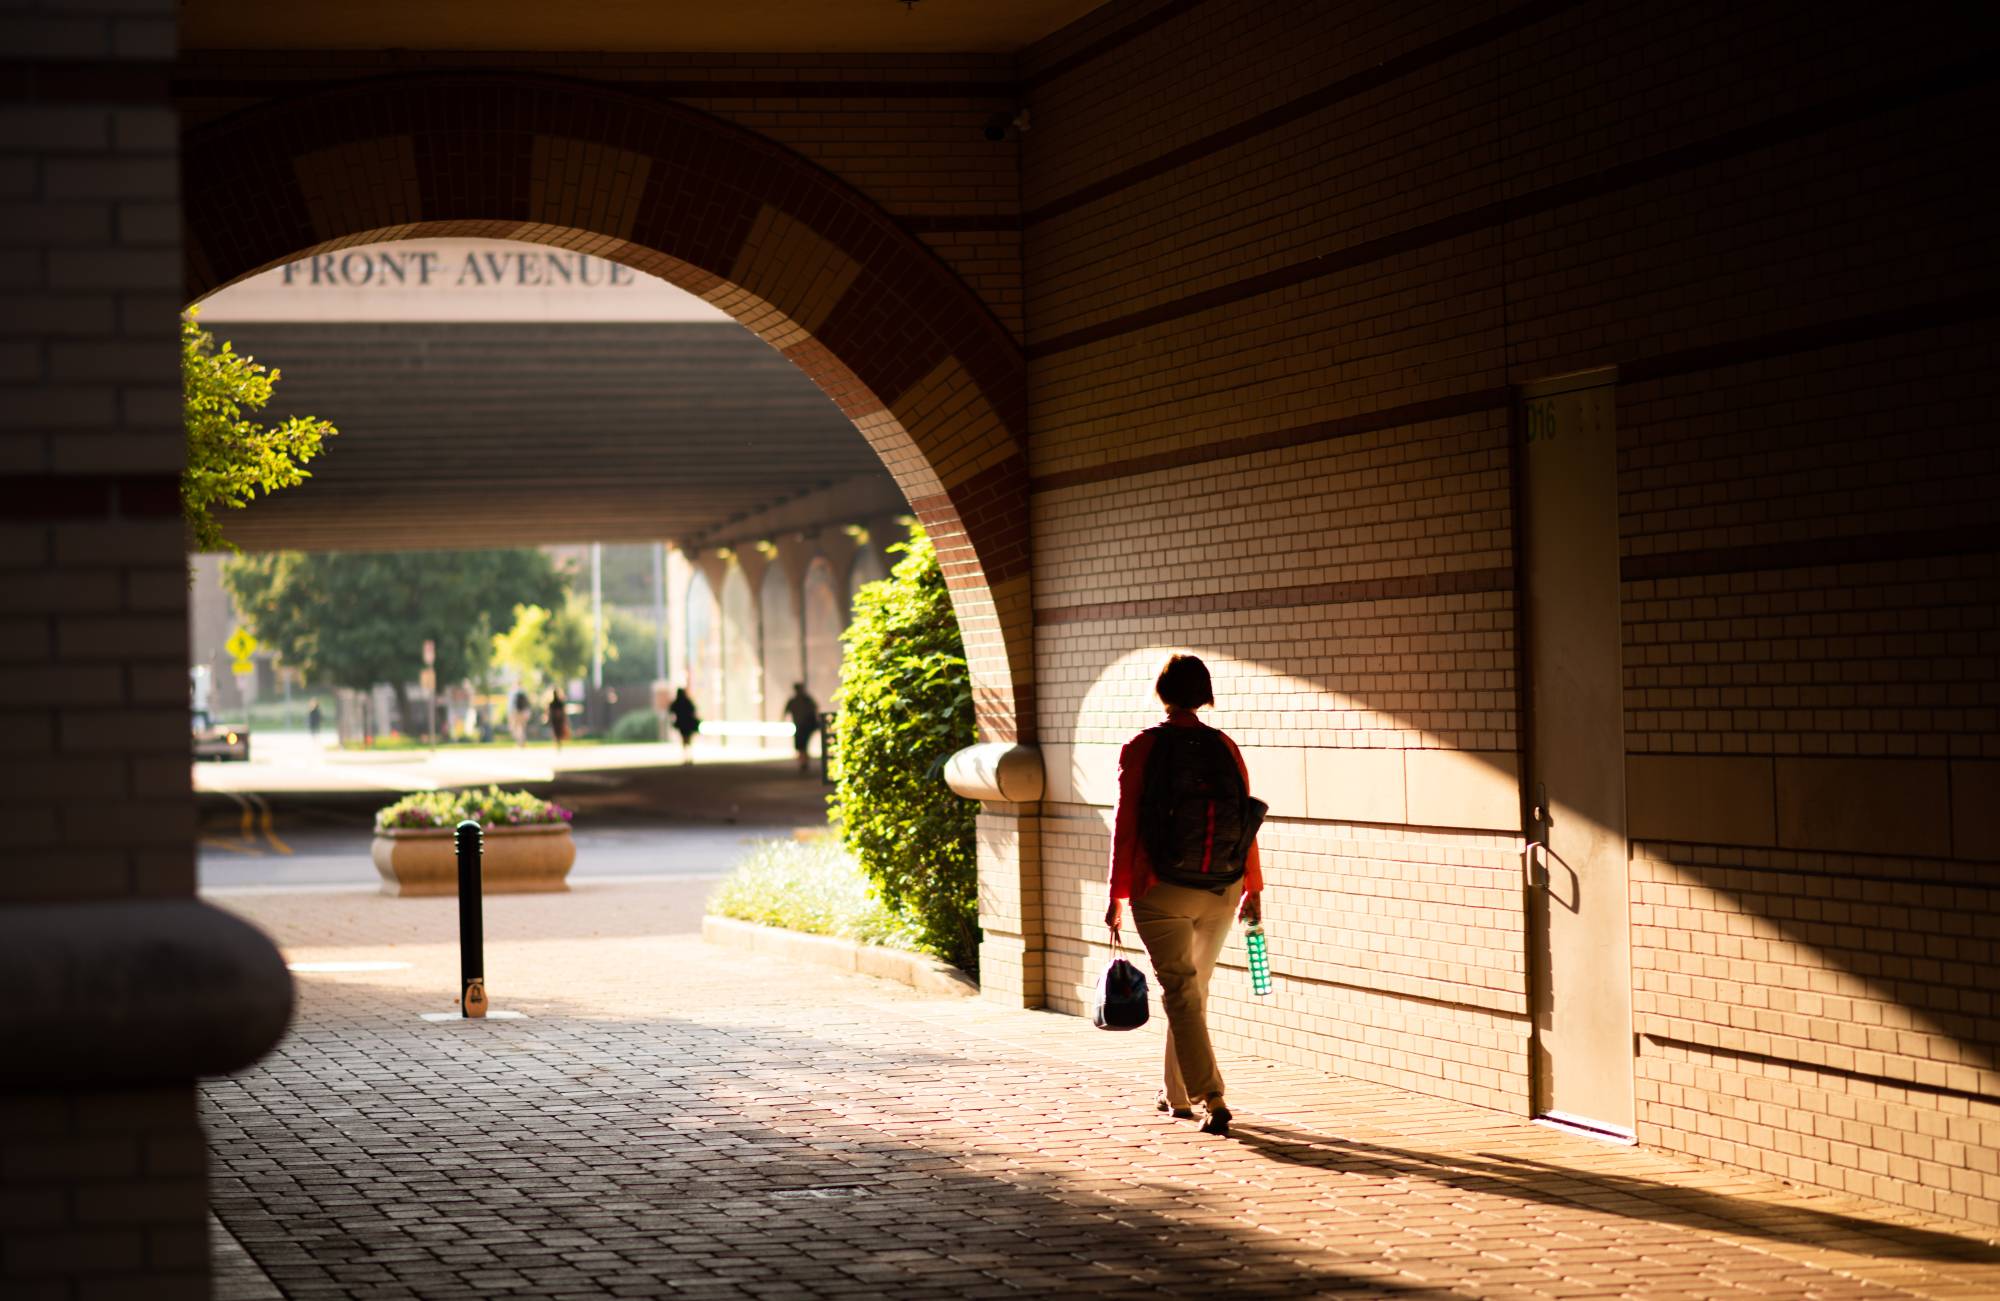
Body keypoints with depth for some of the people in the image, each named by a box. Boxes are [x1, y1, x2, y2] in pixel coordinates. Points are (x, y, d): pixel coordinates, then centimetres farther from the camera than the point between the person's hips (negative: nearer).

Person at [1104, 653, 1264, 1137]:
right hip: (1222, 892, 4)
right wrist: (1254, 888, 13)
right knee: (1195, 990, 19)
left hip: (1162, 892, -4)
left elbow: (1126, 825, -7)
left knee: (1181, 994, -2)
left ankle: (1212, 1099, -15)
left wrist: (1117, 897, -2)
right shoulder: (1225, 748, 2)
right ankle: (1178, 1093, 28)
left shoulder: (1142, 749, -7)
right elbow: (1246, 821, 3)